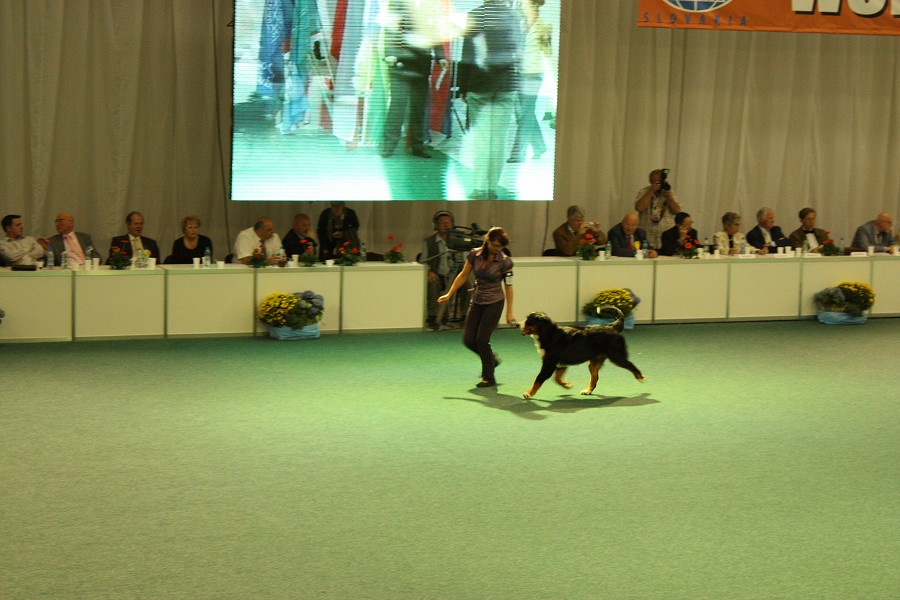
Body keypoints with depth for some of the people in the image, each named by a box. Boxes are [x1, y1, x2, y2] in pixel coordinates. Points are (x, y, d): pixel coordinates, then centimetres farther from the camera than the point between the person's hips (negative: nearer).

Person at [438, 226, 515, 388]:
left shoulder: (504, 262, -11)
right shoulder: (475, 254, -3)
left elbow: (508, 286, -5)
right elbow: (463, 275, 8)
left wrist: (509, 312, -4)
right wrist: (449, 294, 7)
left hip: (494, 303, -5)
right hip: (477, 302, 5)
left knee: (482, 339, -8)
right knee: (468, 339, 2)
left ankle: (489, 378, 7)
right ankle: (492, 360, 28)